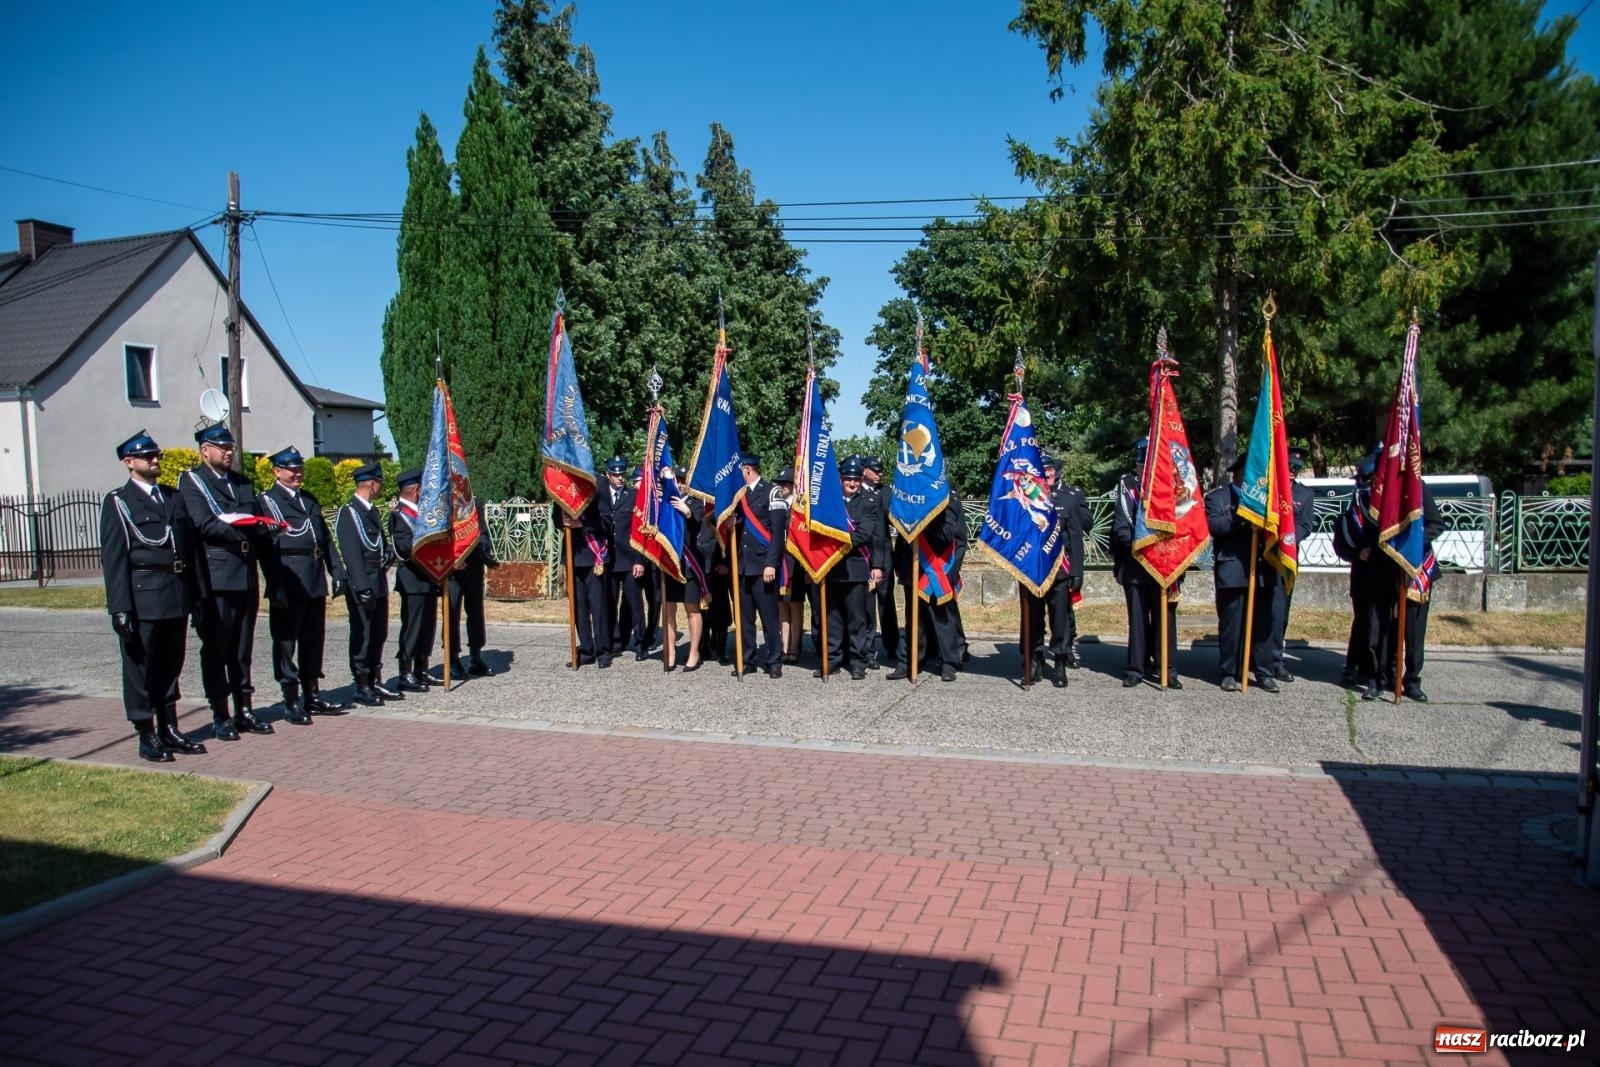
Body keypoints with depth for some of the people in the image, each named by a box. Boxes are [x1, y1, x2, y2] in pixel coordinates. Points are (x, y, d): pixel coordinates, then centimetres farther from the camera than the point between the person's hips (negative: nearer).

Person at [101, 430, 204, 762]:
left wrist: (193, 595, 12)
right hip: (142, 598, -6)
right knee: (141, 667, 4)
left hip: (176, 597, 6)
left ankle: (169, 731, 22)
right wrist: (120, 609, -14)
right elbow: (113, 560, -8)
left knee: (171, 666, 12)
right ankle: (147, 737, 12)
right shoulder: (118, 502, -2)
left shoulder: (172, 497, 15)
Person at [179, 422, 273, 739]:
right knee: (215, 650, 1)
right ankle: (220, 717, 7)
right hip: (215, 579, -6)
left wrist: (263, 529, -7)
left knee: (242, 650, 11)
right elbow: (205, 525, -13)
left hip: (247, 576, 6)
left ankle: (244, 711, 17)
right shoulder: (191, 481, 0)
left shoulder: (243, 482, 20)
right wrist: (242, 534, -22)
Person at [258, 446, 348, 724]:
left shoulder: (311, 501, 20)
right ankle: (291, 701, 6)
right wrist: (276, 587, -18)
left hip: (315, 582, 7)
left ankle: (312, 696, 20)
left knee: (313, 640, 11)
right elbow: (267, 548, -10)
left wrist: (338, 573, 10)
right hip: (288, 583, -7)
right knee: (286, 641, 0)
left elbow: (326, 540, 19)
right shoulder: (266, 501, -2)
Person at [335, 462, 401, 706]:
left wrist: (388, 552, 2)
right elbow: (352, 554, -18)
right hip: (362, 585, -9)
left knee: (378, 635, 14)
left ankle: (376, 683, 23)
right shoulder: (349, 513, -12)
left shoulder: (371, 510, 15)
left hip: (379, 583, 9)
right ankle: (362, 687, 8)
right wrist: (363, 589, -21)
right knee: (362, 637, 0)